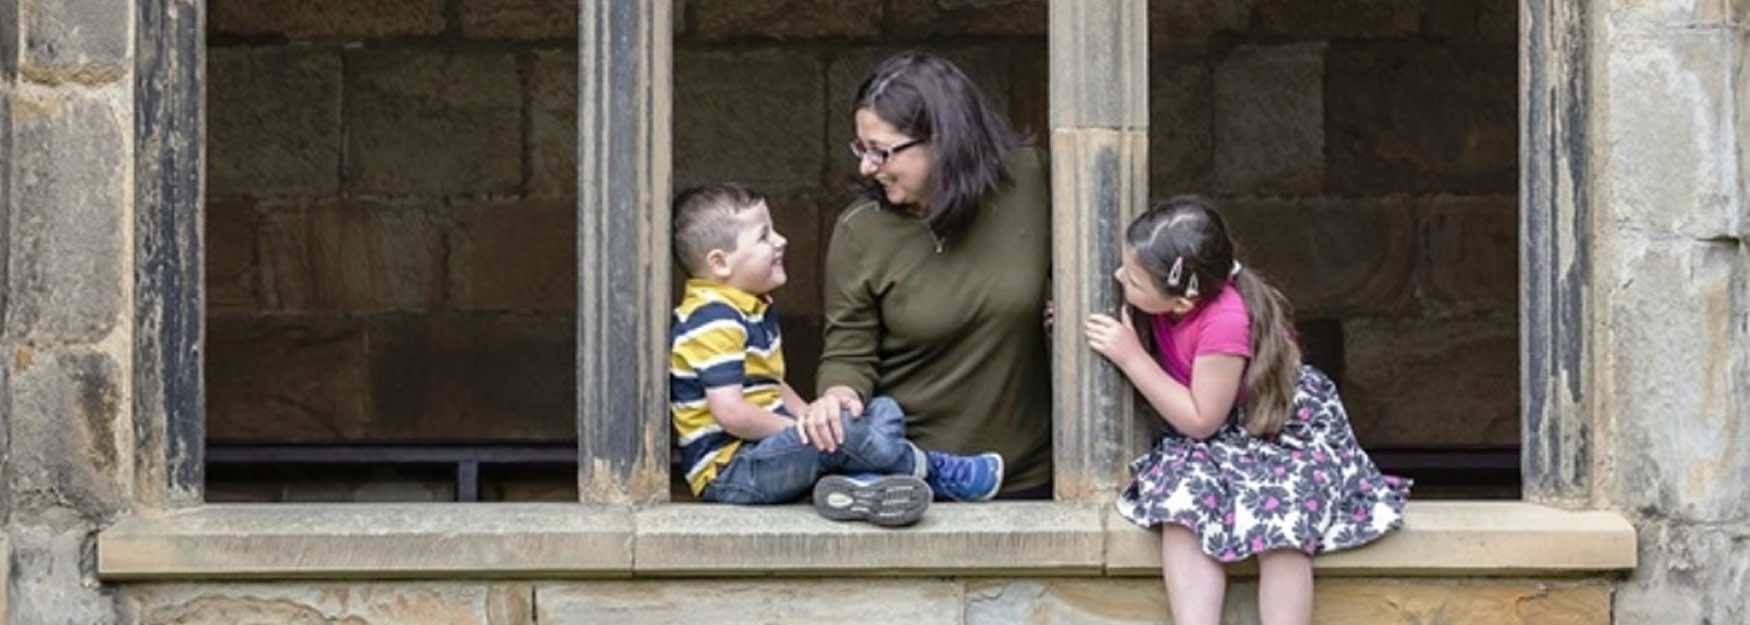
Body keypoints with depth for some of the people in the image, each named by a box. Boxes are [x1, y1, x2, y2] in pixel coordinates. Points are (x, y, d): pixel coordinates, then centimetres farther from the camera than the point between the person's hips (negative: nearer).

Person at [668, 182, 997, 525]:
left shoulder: (756, 309, 17)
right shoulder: (713, 322, -18)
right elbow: (730, 412, -26)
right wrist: (801, 430, -16)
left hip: (764, 445, 11)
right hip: (728, 475, -11)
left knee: (884, 411, 7)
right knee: (838, 430, -31)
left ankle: (859, 485, -24)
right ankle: (929, 471, -7)